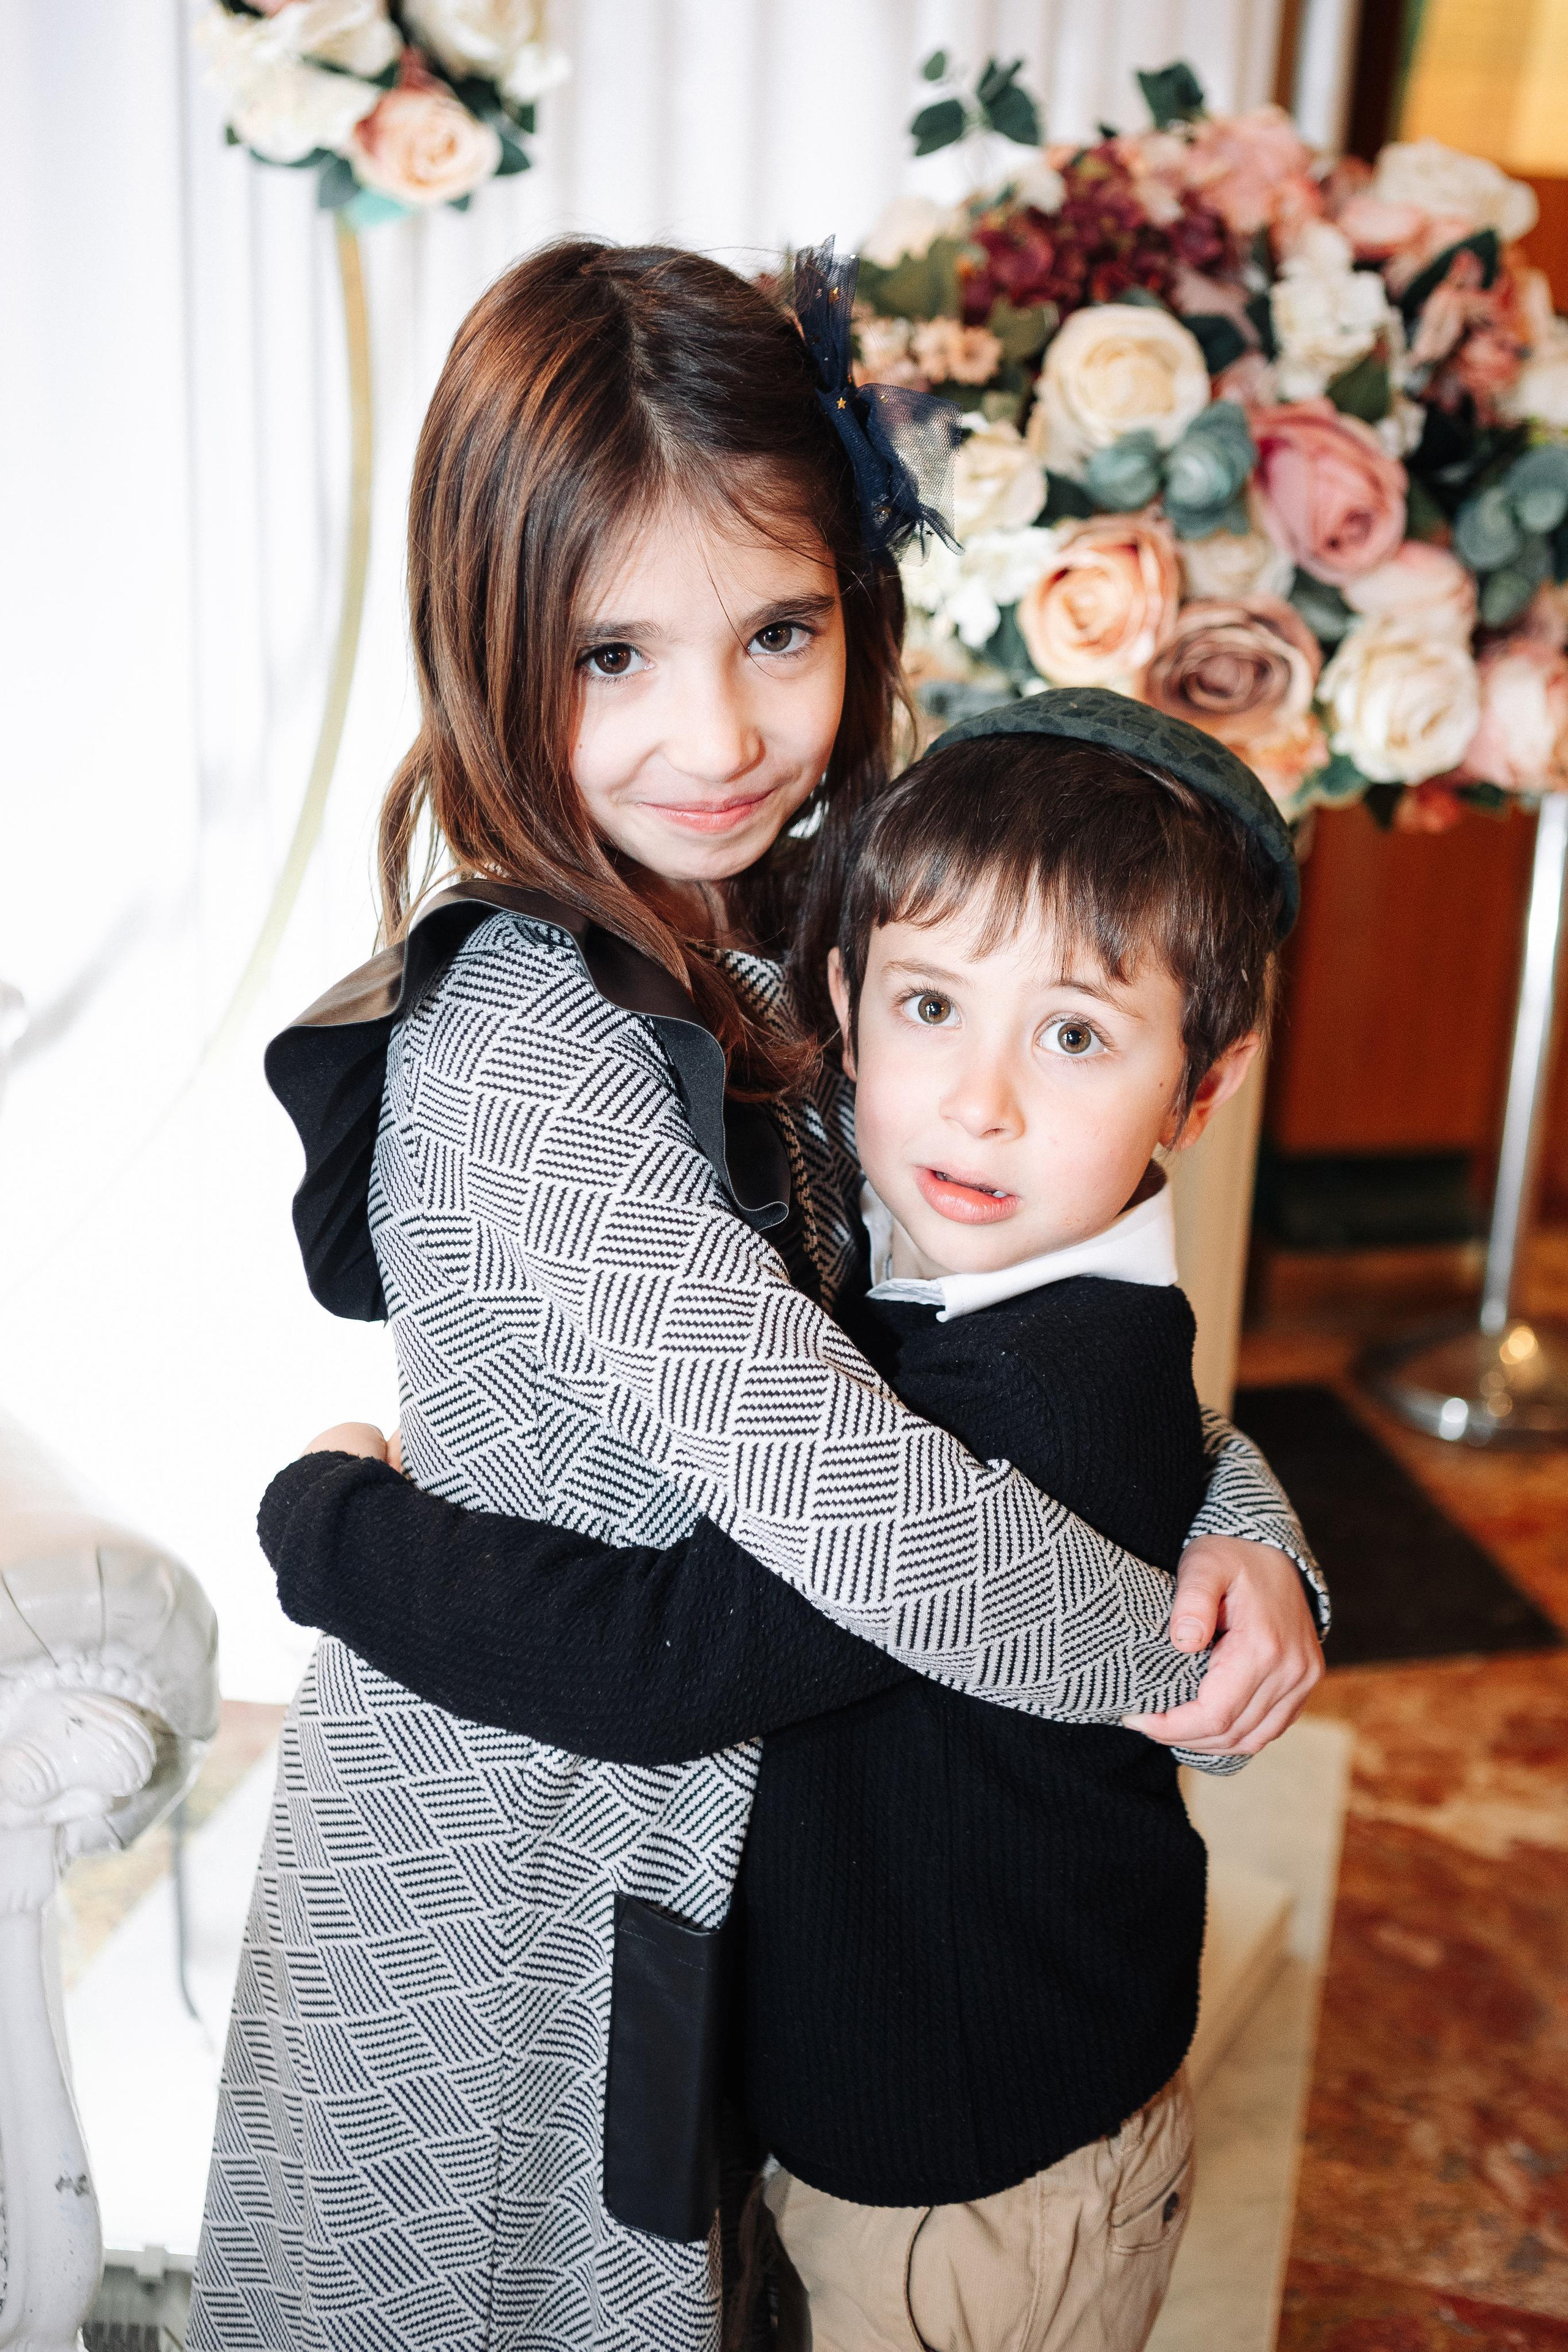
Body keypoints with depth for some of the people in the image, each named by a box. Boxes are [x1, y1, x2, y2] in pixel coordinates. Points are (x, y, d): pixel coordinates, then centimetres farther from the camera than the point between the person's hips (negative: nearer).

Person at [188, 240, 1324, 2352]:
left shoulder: (775, 946, -5)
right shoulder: (523, 1048, -31)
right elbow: (851, 1505, -38)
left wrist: (1244, 1516, -16)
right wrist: (1178, 1656, -21)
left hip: (684, 1814, 7)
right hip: (512, 1850, -7)